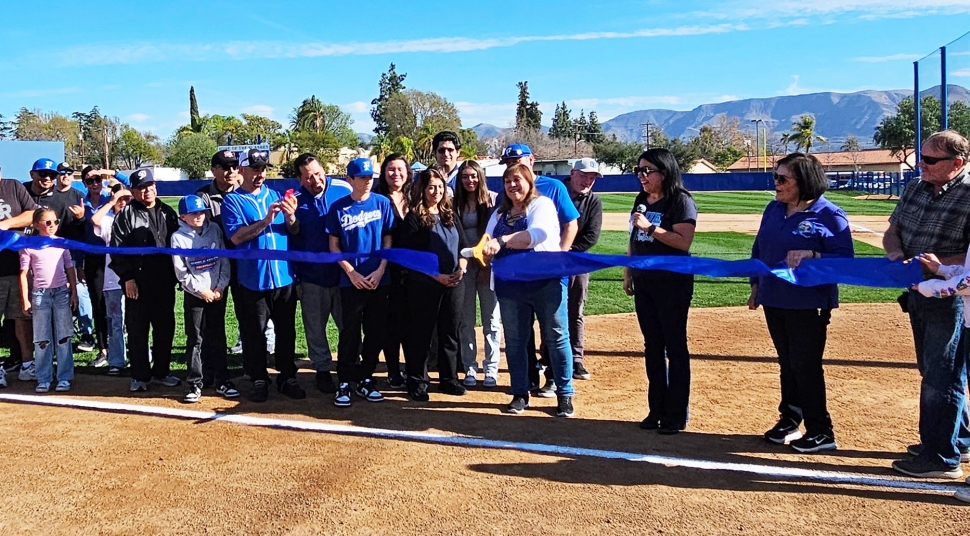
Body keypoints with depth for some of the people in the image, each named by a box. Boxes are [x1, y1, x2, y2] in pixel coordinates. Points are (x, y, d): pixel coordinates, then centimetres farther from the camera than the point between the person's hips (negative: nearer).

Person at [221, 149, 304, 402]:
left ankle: (287, 378, 19)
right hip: (252, 280, -3)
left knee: (287, 331, 9)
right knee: (254, 334, 6)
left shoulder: (276, 196, 11)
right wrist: (266, 220, -23)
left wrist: (290, 217, -13)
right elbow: (235, 236, -14)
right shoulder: (232, 200, 0)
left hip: (284, 276, 3)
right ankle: (259, 380, 18)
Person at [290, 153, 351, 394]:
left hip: (343, 272, 0)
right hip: (312, 276, 0)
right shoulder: (295, 200, -6)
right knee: (315, 328, 11)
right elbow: (292, 236, 2)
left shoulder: (344, 189, -5)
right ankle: (322, 369, 26)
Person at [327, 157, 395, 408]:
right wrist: (352, 272, -9)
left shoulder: (383, 203, 1)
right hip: (351, 281, -2)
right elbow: (334, 245, 1)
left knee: (376, 332, 7)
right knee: (350, 333, 2)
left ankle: (365, 379, 21)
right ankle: (344, 382, 12)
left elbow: (388, 240, 3)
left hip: (379, 280, 2)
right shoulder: (338, 208, -1)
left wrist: (380, 271, -7)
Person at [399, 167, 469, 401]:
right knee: (421, 334, 3)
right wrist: (438, 276, -17)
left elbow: (463, 245, 12)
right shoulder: (414, 218, -5)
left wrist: (461, 269, -7)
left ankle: (448, 379, 24)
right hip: (423, 285, -5)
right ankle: (417, 383, 13)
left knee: (450, 332, 11)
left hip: (453, 284, 5)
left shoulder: (451, 215, 12)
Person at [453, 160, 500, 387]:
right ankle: (470, 369, 13)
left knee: (491, 320, 3)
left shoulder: (492, 199, 1)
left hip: (488, 265, -2)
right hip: (464, 266, 2)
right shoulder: (456, 202, 7)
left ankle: (491, 369, 11)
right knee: (466, 321, 5)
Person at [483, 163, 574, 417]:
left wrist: (503, 241, -34)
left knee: (556, 338, -1)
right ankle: (520, 394, 21)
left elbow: (539, 233, -24)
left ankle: (565, 395, 8)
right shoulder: (499, 214, 15)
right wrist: (484, 249, -21)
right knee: (514, 340, 9)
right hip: (510, 286, 5)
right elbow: (488, 245, 5)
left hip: (547, 281, -5)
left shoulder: (542, 204, -4)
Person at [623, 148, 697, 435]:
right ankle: (657, 410, 20)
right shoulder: (642, 201, 13)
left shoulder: (680, 201, -10)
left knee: (675, 347, -1)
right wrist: (628, 272, 15)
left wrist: (650, 228, -24)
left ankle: (677, 414, 6)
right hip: (644, 283, 7)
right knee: (652, 347, 11)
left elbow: (684, 242, -20)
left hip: (673, 284, -7)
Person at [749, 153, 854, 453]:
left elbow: (845, 259, -13)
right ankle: (789, 419, 27)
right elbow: (759, 250, 16)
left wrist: (812, 254, -28)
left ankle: (821, 433, 10)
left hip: (809, 305, -6)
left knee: (805, 366, -2)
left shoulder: (829, 215, -11)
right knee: (787, 363, 15)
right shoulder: (774, 209, 8)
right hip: (774, 301, 6)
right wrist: (756, 286, 13)